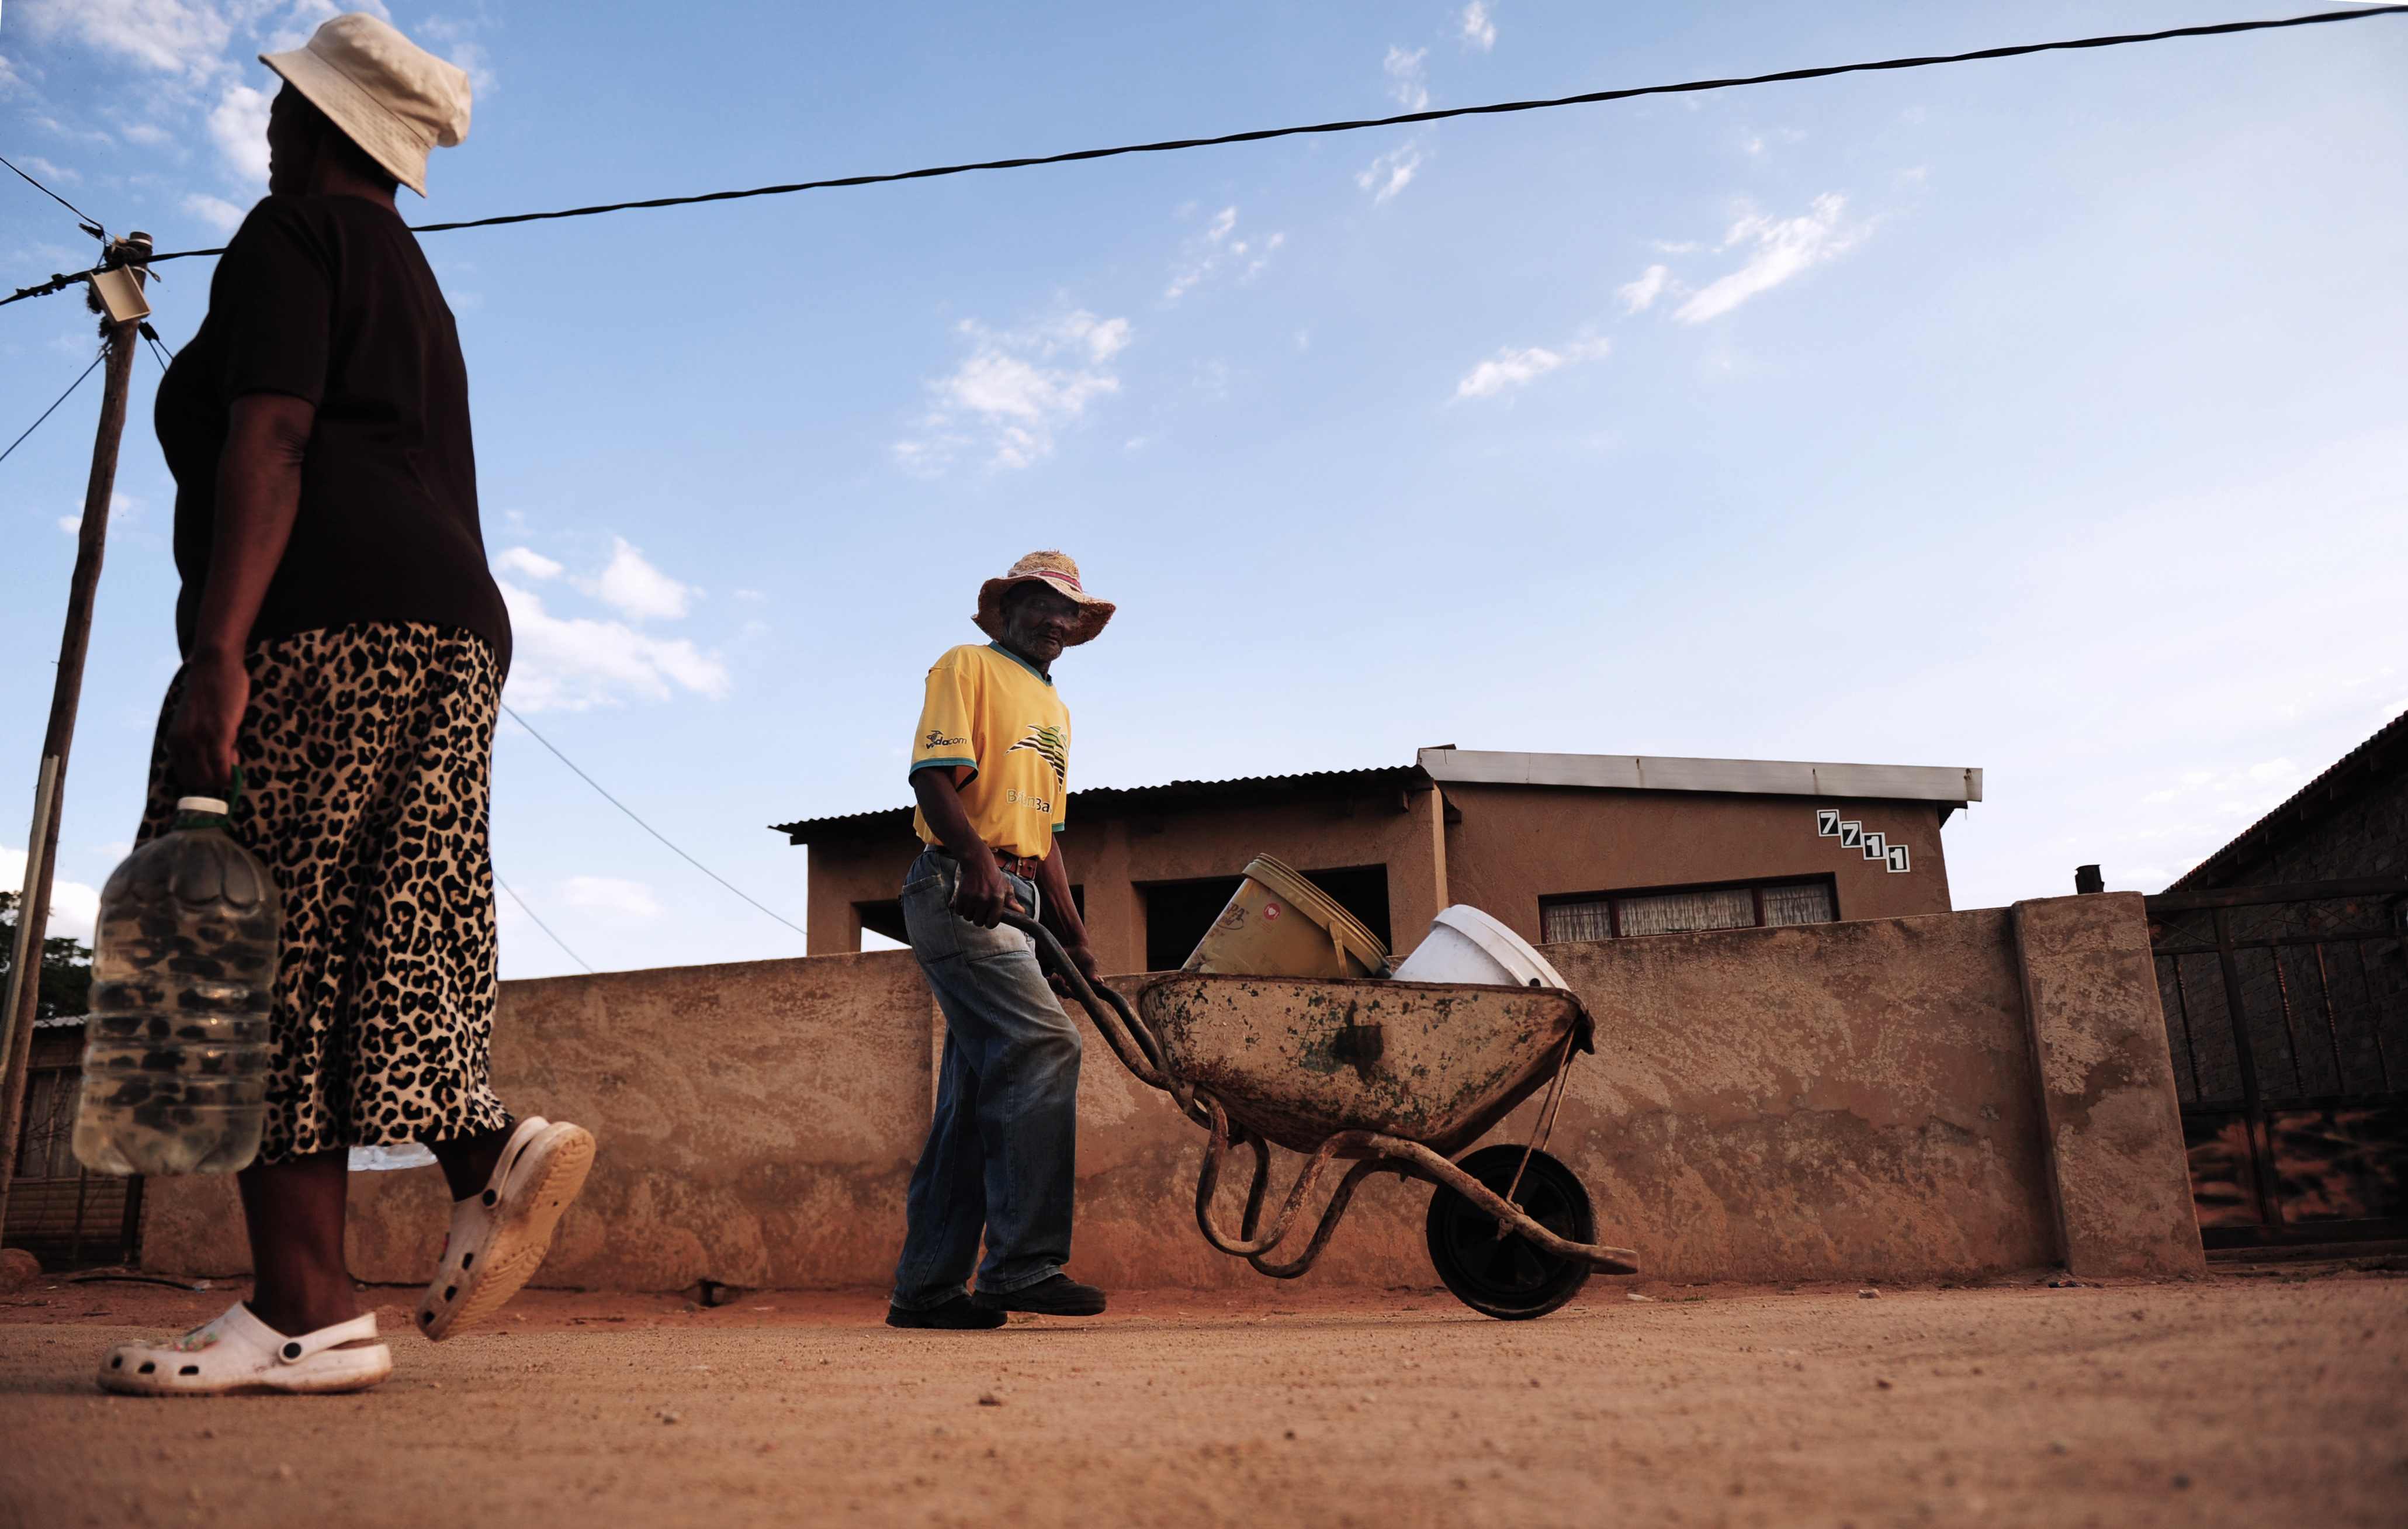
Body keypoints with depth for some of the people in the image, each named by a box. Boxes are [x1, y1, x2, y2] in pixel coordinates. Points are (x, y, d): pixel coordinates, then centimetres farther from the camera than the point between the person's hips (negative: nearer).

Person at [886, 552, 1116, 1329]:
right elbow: (932, 774, -12)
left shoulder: (1055, 711, 27)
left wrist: (1077, 942, 20)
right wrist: (977, 856, -29)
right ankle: (1025, 1261, -19)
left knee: (980, 1092, 5)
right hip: (959, 890, -8)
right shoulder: (968, 667, 3)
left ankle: (925, 1287, 9)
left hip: (1013, 906, 9)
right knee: (1044, 1043, -20)